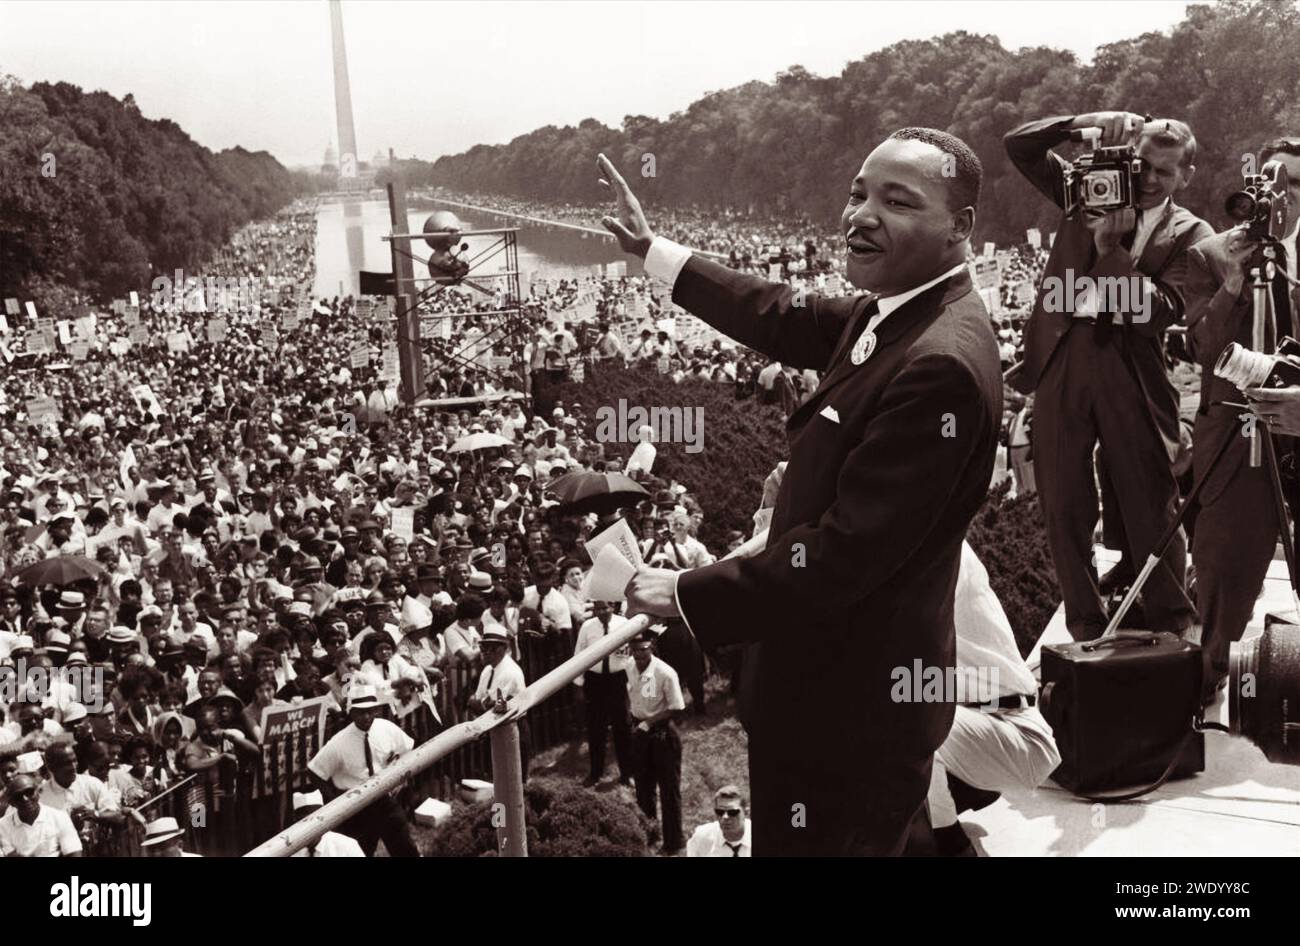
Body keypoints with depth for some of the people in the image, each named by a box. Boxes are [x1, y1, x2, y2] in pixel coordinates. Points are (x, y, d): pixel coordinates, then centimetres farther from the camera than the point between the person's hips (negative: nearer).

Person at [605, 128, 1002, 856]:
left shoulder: (941, 365, -28)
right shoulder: (896, 313, 2)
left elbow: (844, 554, -30)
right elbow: (788, 320, 18)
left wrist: (689, 595, -20)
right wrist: (652, 248, 22)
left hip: (852, 704, -10)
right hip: (851, 679, 10)